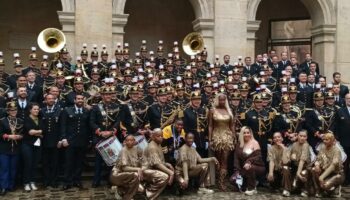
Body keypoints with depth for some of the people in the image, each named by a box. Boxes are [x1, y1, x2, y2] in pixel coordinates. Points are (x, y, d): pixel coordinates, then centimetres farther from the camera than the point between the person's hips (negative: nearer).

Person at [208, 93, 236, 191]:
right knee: (218, 160, 8)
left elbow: (232, 125, 9)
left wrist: (234, 137, 3)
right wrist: (210, 139, -7)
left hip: (227, 136, 1)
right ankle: (221, 180, 20)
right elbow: (210, 126, -1)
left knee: (224, 160, -5)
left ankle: (221, 182, -7)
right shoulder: (212, 111, 1)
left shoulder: (229, 111, 7)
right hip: (217, 136, -1)